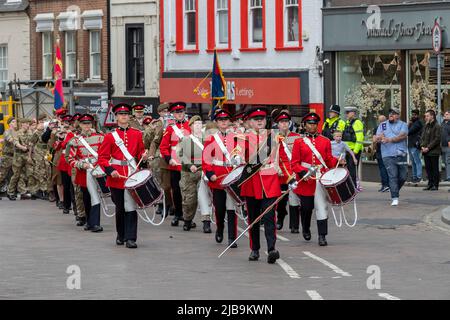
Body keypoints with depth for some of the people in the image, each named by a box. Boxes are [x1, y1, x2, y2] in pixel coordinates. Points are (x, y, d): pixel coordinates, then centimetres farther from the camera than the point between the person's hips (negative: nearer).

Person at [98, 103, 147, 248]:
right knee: (120, 208, 9)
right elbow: (102, 157, 0)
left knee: (131, 207, -7)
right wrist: (110, 170, -15)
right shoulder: (110, 136, 3)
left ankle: (130, 238, -7)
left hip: (132, 174, 0)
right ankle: (121, 235, 26)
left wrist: (143, 156, -6)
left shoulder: (137, 134, 8)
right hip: (116, 175, 0)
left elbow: (140, 151, 17)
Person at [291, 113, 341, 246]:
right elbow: (295, 163, 0)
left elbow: (329, 160, 12)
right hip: (305, 180, -1)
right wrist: (302, 172, -16)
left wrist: (337, 161, -8)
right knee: (306, 207, 6)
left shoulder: (325, 141, 10)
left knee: (322, 207, -5)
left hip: (321, 179, 1)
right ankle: (305, 229, 33)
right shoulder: (299, 142, 4)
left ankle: (322, 236, -4)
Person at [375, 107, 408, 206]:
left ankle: (395, 191, 29)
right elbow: (376, 139, 10)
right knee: (392, 176, -10)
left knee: (403, 177, 3)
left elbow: (402, 136, -10)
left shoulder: (402, 125, 7)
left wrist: (389, 140, -18)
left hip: (401, 154, 0)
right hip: (388, 155, 0)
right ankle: (395, 198, -10)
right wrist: (379, 138, -15)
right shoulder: (383, 125, 15)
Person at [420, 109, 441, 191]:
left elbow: (437, 139, -14)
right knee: (428, 168, 9)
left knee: (435, 168, -1)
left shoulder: (437, 126, -8)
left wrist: (428, 147, -16)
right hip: (426, 151, 7)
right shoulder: (426, 126, 15)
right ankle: (430, 183, 16)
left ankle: (435, 185, 2)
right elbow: (422, 137, 17)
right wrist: (422, 146, -2)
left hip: (434, 151, -7)